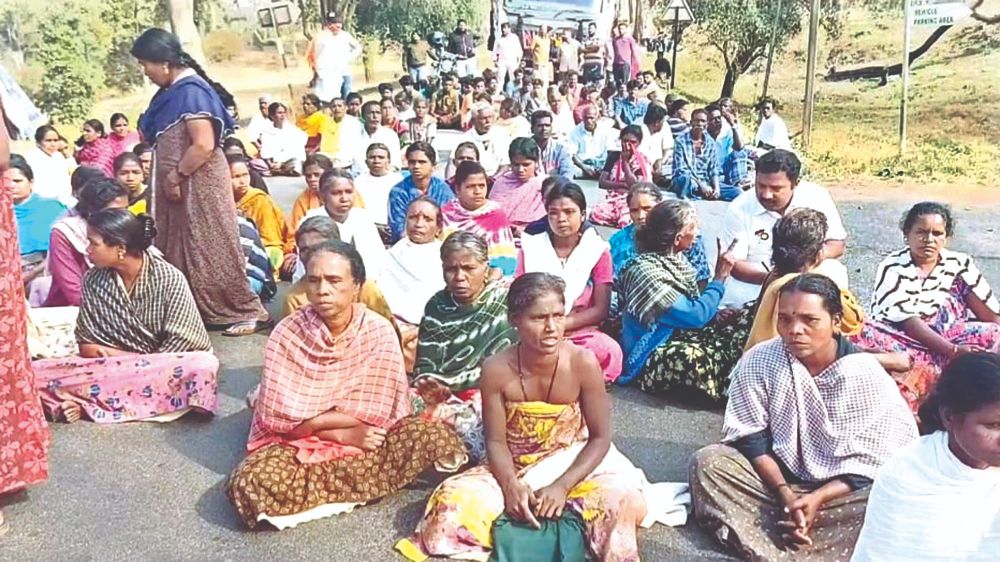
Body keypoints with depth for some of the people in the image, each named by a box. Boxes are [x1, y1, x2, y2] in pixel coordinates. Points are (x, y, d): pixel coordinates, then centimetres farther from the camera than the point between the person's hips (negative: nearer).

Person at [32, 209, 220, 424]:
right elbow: (86, 345, 4)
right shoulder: (93, 281, 0)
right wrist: (117, 357, -14)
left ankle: (86, 403, -28)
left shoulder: (169, 279, -11)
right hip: (111, 368, 3)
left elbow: (180, 344, -11)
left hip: (162, 369, -2)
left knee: (204, 367, -37)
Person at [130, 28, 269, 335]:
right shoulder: (174, 91, 10)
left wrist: (175, 176, -16)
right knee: (181, 250, 14)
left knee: (211, 249, -4)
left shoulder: (191, 91, -19)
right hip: (181, 186, 10)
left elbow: (203, 145, -25)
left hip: (198, 185, -10)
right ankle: (198, 311, 25)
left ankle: (248, 312, 5)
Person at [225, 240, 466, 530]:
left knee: (437, 437, -25)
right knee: (250, 483, -31)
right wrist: (344, 433, -18)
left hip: (365, 440, 1)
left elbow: (374, 414, -13)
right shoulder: (287, 334, -11)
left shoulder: (379, 332, -12)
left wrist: (312, 418, -13)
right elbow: (281, 417, -14)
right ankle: (356, 486, -12)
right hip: (299, 443, -1)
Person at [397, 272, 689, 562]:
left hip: (573, 464, -2)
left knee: (623, 499, -30)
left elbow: (600, 437, -13)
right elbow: (496, 441, -10)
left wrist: (562, 486, -24)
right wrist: (511, 486, -28)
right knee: (452, 499, -23)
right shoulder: (496, 369, -17)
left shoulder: (583, 363, -20)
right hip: (515, 468, 2)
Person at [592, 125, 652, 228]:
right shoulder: (613, 158, 10)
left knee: (626, 222, -35)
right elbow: (601, 183, 1)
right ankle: (617, 218, -4)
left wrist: (625, 161, -9)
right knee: (595, 215, -29)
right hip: (613, 198, 3)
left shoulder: (643, 162, 1)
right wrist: (623, 185, -12)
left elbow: (635, 186, -12)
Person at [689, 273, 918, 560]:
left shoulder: (867, 375, -13)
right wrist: (784, 493, -20)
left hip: (840, 491, -1)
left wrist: (818, 498, -23)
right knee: (707, 462, -24)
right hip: (774, 479, 1)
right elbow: (750, 439, -8)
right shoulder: (759, 361, -10)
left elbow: (872, 462, -12)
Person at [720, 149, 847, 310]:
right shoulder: (739, 210, -13)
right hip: (755, 282, -2)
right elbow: (734, 263, -12)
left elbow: (838, 243, -1)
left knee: (834, 272, -27)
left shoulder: (817, 197, -8)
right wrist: (768, 277, -32)